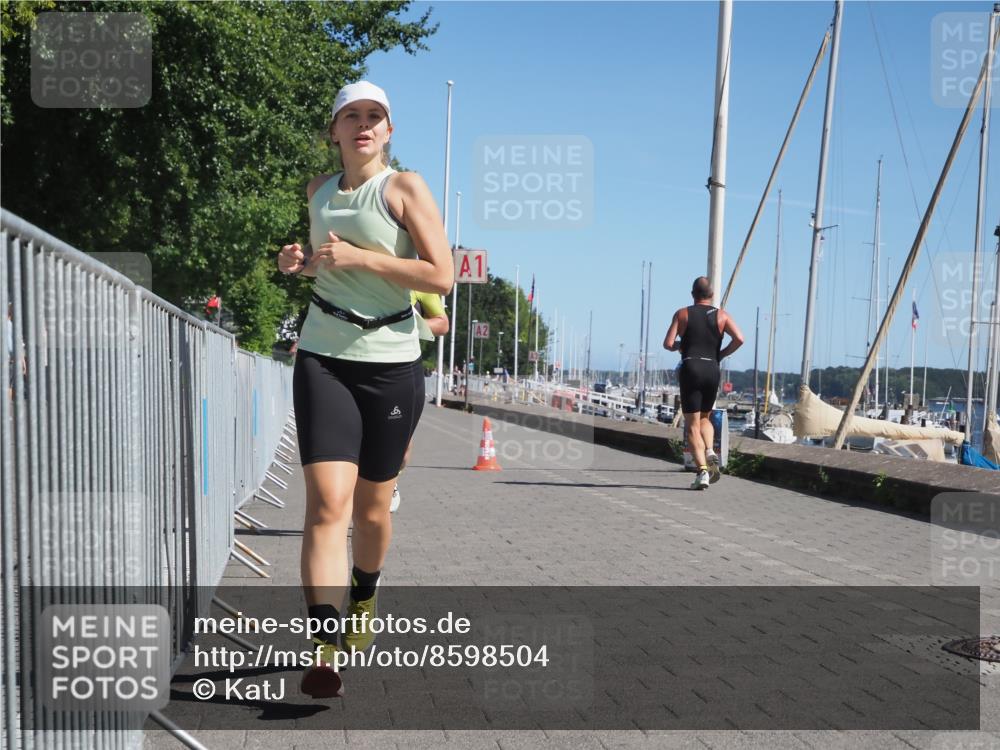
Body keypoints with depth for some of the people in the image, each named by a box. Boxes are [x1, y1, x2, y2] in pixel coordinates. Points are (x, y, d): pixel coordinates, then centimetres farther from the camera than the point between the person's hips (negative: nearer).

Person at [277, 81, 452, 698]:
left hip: (392, 362, -2)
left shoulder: (405, 187, -3)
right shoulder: (319, 190, 12)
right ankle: (324, 648, -17)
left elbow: (442, 277, -12)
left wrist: (359, 257, -18)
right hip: (324, 357, 2)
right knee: (328, 500, -15)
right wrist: (302, 262, 6)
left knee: (372, 507, 11)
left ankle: (364, 599, 40)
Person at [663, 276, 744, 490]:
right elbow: (739, 338, -6)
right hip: (712, 369, 2)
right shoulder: (721, 315, 9)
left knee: (692, 424, -1)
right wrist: (721, 354, 8)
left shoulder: (682, 314, 6)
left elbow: (668, 344, -3)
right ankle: (710, 452, -4)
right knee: (705, 418, 22)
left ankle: (702, 469, -14)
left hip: (690, 369, -2)